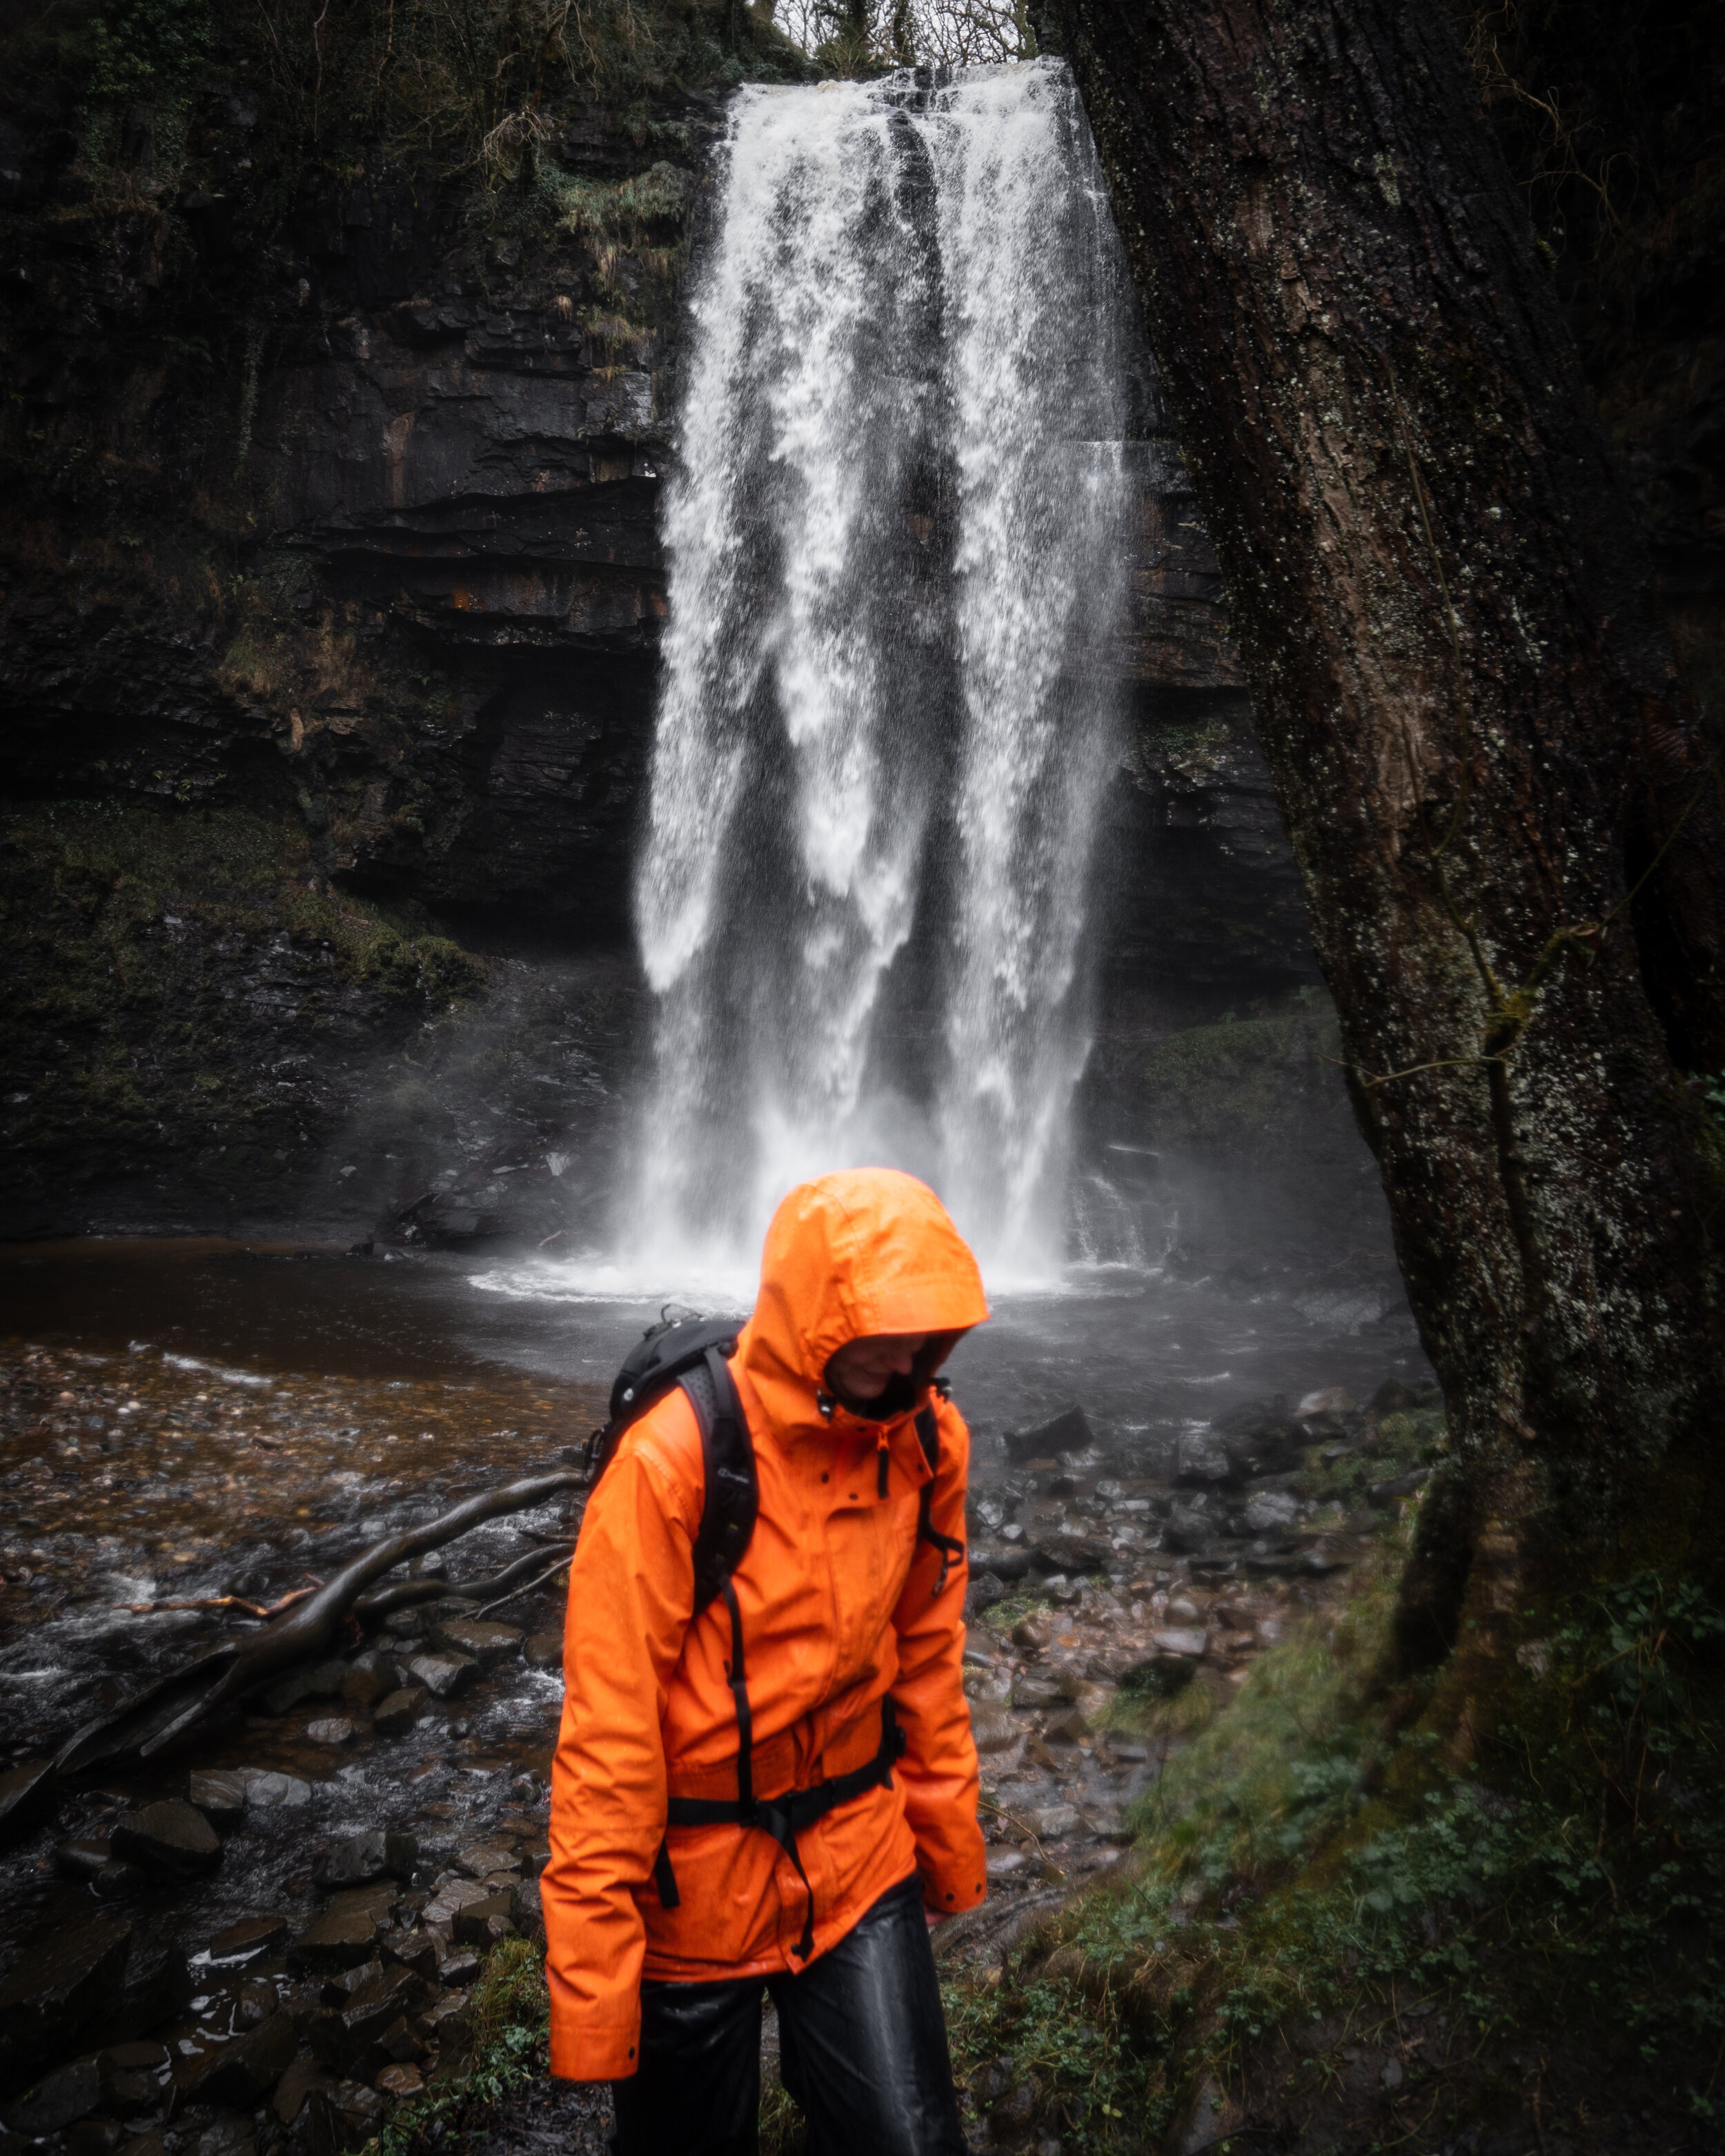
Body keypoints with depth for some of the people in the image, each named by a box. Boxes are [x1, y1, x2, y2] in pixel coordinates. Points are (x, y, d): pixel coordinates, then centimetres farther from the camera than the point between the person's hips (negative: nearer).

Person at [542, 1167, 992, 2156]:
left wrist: (949, 1834, 16)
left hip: (858, 1863, 4)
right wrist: (590, 1981, -17)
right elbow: (607, 1732, -20)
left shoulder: (929, 1441, -7)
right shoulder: (673, 1461, -24)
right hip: (696, 1884, -3)